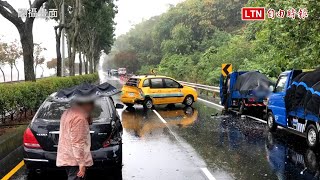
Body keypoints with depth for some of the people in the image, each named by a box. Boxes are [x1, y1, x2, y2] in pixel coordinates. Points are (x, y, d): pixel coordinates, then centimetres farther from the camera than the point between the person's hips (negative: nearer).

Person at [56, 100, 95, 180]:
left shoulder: (68, 112, 12)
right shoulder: (79, 118, -19)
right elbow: (77, 143, -23)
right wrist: (81, 163, -21)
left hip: (66, 157, 10)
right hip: (74, 159, -10)